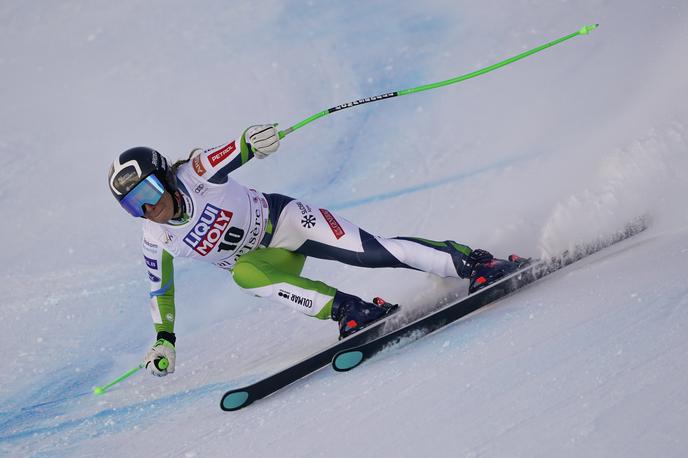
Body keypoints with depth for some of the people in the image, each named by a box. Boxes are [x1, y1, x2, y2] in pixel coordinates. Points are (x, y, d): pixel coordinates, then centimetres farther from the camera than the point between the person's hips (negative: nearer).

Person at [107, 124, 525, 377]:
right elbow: (161, 289, 8)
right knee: (244, 274, -33)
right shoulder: (157, 243, -6)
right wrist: (164, 339, 6)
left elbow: (236, 151, -33)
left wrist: (253, 140, -56)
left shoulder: (195, 174, -20)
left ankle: (470, 261, -12)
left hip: (280, 219, -3)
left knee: (370, 251, -20)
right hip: (261, 257, 3)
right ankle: (349, 310, -31)